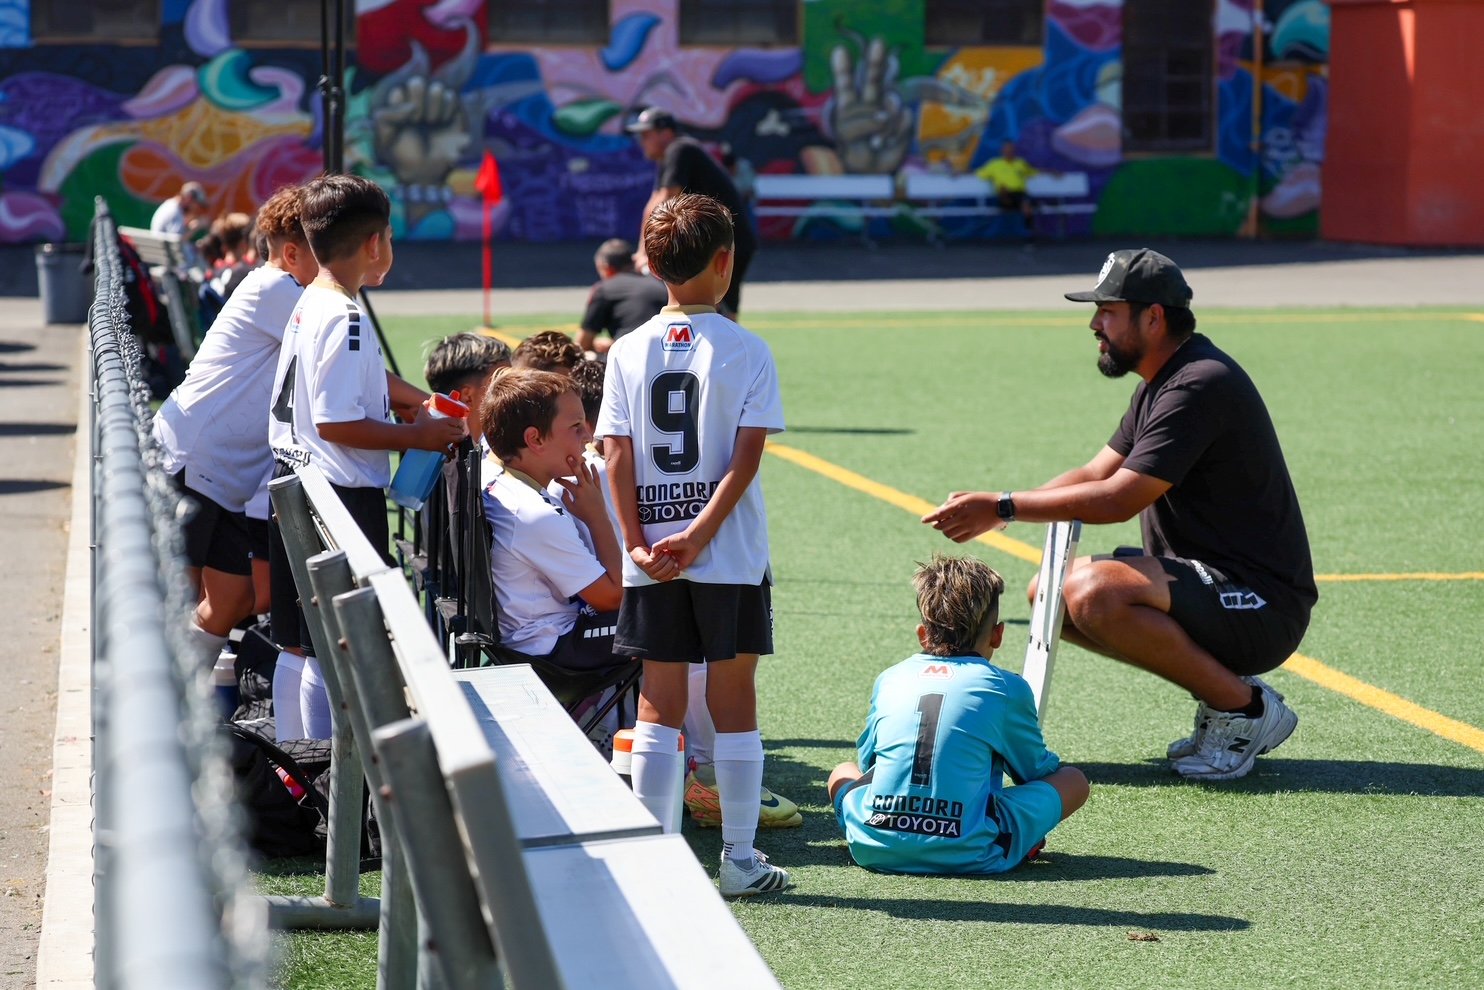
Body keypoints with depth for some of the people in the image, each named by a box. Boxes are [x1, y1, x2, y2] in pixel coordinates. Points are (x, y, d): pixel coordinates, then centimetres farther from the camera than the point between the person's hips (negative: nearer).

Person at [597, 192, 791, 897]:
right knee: (733, 702, 5)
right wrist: (699, 537, -12)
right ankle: (739, 859, 8)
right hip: (732, 559, -2)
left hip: (651, 556, 2)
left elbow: (618, 456, -2)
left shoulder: (629, 352, 2)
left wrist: (640, 542, -3)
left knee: (659, 706, 8)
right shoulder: (746, 351, -5)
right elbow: (746, 457, -11)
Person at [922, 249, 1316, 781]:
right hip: (1206, 584, 11)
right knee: (1049, 590, 9)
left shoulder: (1201, 386, -20)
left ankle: (1244, 707, -12)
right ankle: (1221, 690, 9)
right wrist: (992, 510, -1)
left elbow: (1118, 499, -25)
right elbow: (1095, 474, 14)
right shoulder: (1159, 382, 13)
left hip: (1262, 607, -11)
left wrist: (1003, 506, -20)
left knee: (1093, 592, -30)